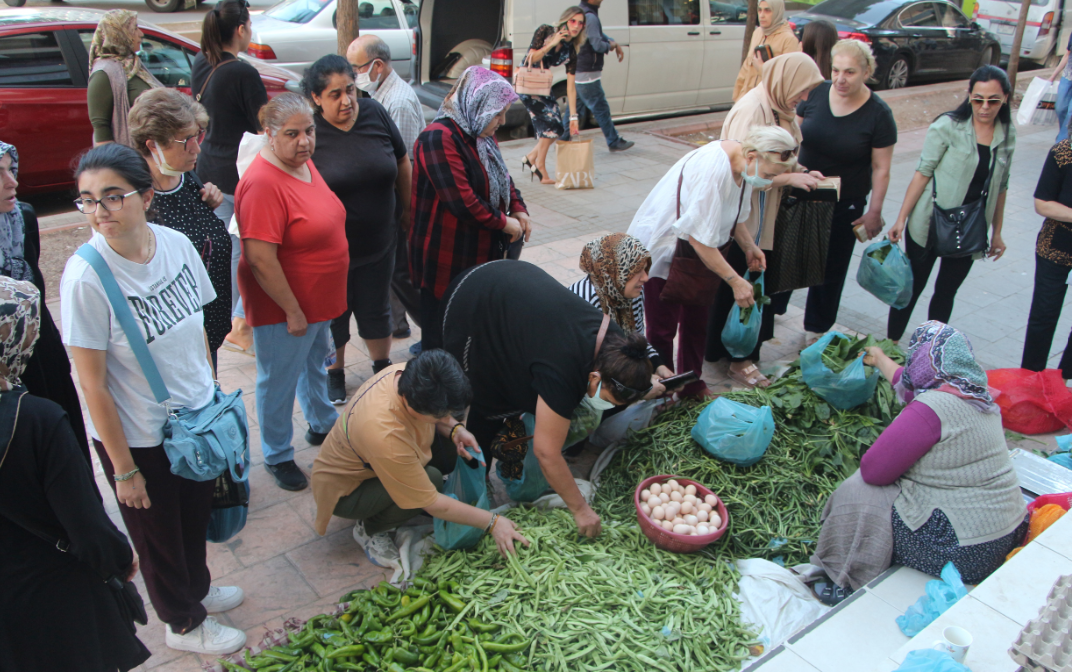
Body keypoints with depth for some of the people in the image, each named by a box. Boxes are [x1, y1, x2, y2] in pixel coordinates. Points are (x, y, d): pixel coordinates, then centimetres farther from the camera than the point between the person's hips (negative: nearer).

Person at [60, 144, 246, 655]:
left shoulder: (176, 243, -10)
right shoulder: (85, 277, -26)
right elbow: (94, 387, -20)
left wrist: (212, 397, 10)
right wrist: (123, 469, -14)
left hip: (197, 418, 5)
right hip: (138, 437, -5)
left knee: (196, 514, 27)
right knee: (159, 533, 19)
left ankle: (197, 587, 56)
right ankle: (184, 622, 46)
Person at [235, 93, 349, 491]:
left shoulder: (304, 163, 3)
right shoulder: (263, 184, -27)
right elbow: (260, 260, -29)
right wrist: (293, 311, -23)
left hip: (319, 300, 9)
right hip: (284, 308, -9)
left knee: (314, 365, 27)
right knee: (280, 381, 9)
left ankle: (322, 425, 49)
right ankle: (277, 456, 27)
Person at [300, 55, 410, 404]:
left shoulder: (375, 114, -6)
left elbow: (402, 161, 8)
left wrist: (409, 207, 13)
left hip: (378, 243, 3)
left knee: (376, 310, 19)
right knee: (333, 314, 15)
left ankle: (383, 367, 42)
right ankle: (334, 374, 38)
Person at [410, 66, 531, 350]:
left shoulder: (481, 136, 10)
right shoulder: (438, 138, -21)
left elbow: (503, 177, 22)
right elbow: (462, 201, -26)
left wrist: (518, 210, 3)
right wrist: (504, 223, -15)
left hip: (481, 253, 9)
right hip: (446, 260, -9)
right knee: (442, 336, 4)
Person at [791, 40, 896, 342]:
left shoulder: (878, 114, -14)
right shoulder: (816, 93, -7)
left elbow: (881, 169, -10)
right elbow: (793, 134, 6)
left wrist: (874, 211, -11)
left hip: (845, 204, -2)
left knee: (831, 268, 10)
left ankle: (817, 328, 27)